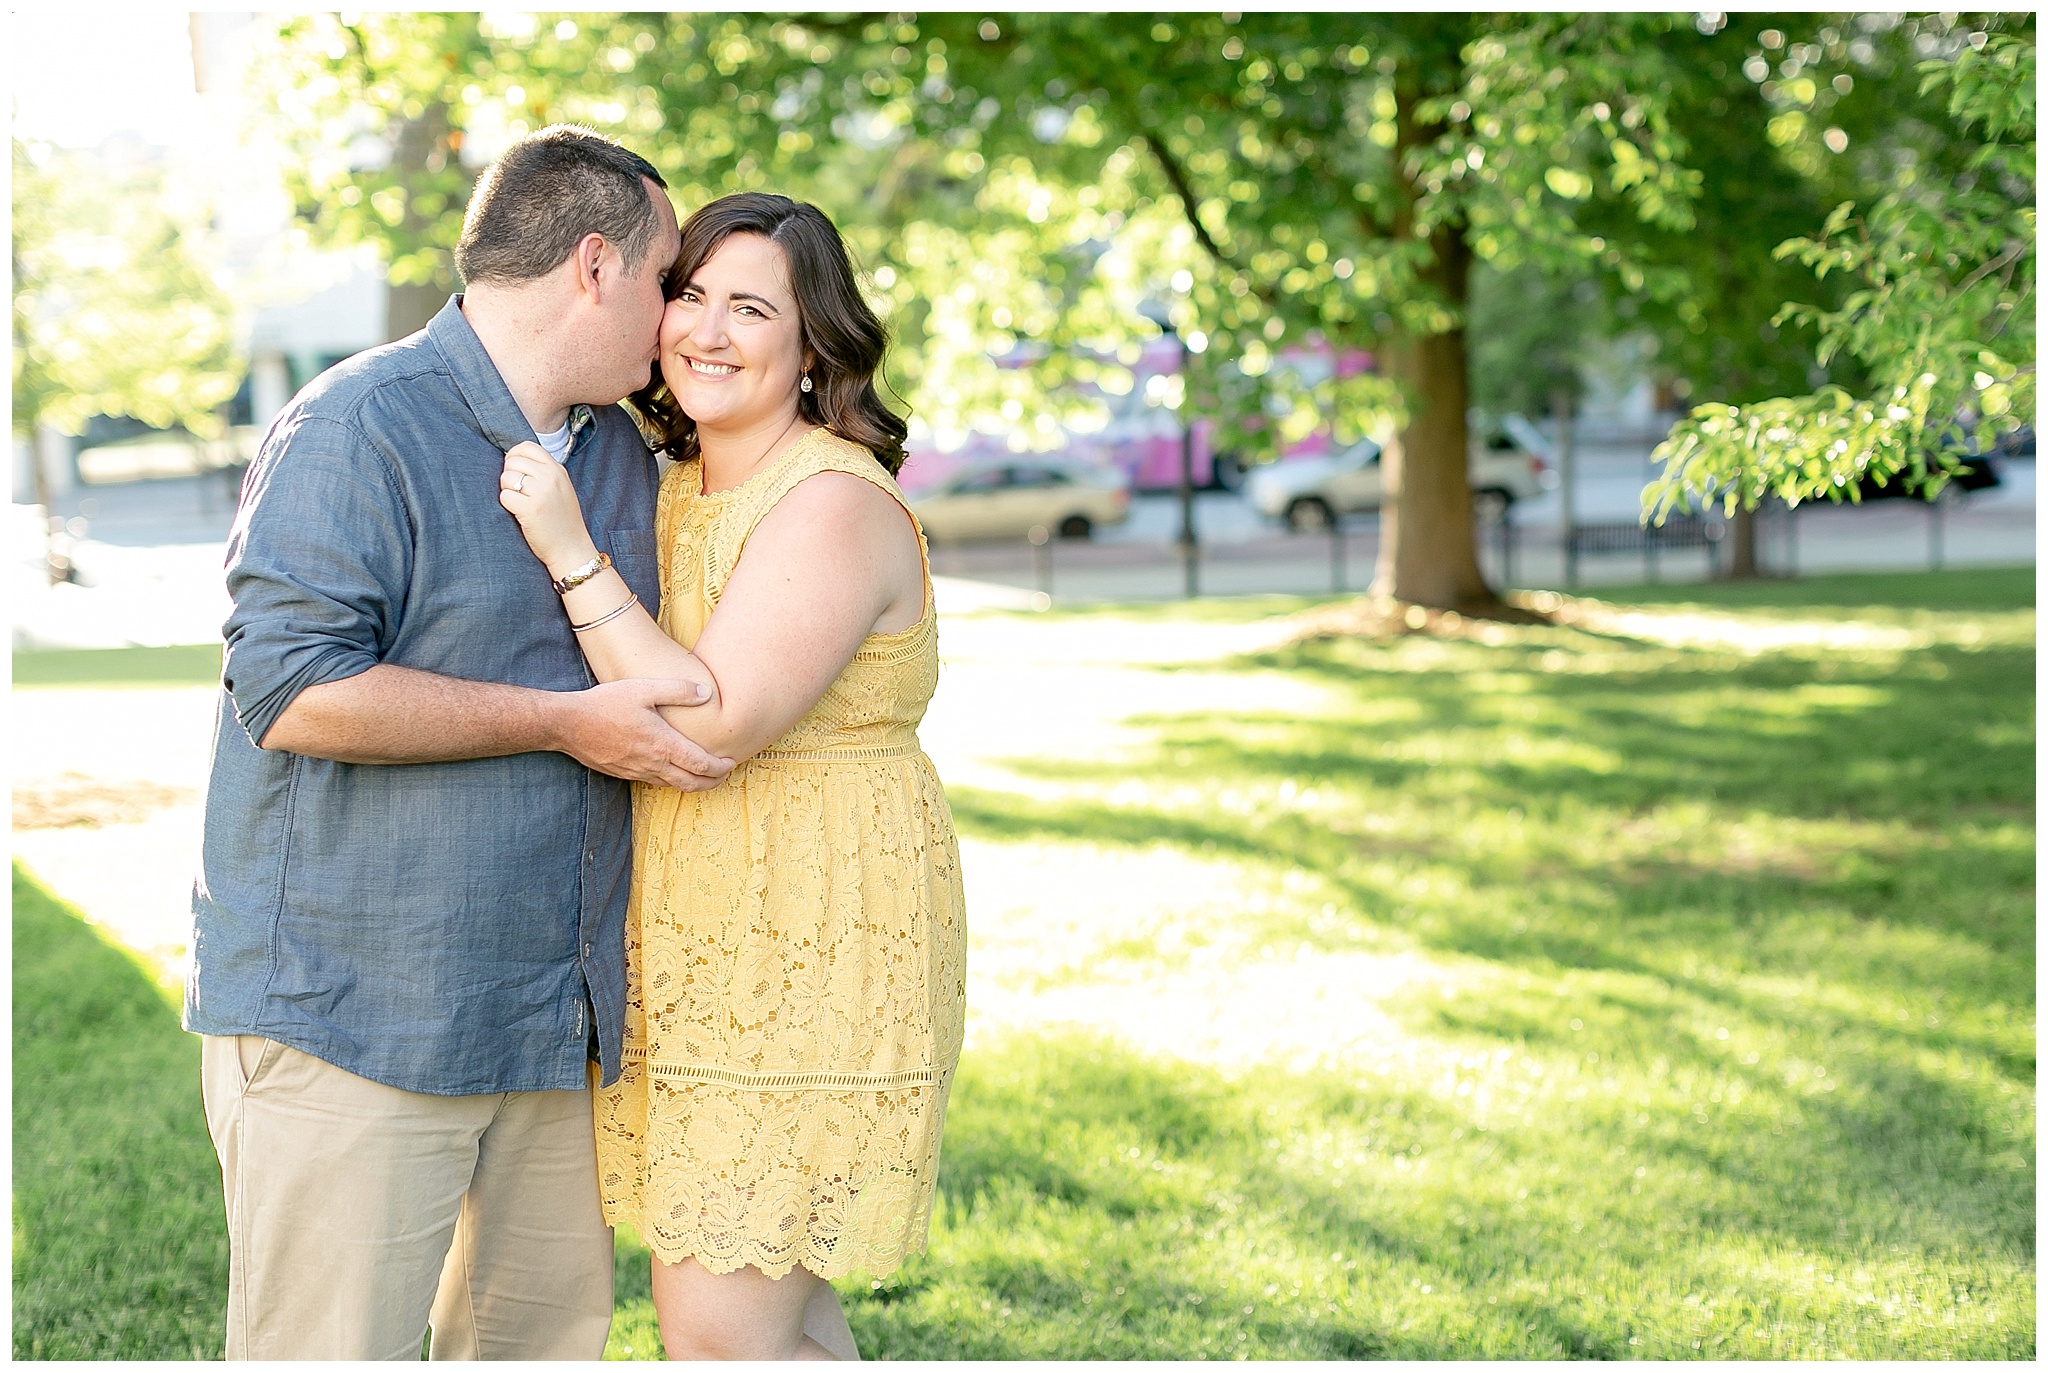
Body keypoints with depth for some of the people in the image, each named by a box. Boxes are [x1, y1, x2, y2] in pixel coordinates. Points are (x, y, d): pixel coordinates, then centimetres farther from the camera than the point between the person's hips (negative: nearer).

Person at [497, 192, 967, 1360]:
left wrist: (573, 555, -24)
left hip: (814, 953, -9)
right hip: (693, 955, 9)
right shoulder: (675, 488, 12)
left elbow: (712, 725, -24)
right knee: (780, 1315, 15)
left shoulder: (833, 504, -16)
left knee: (725, 1329, -9)